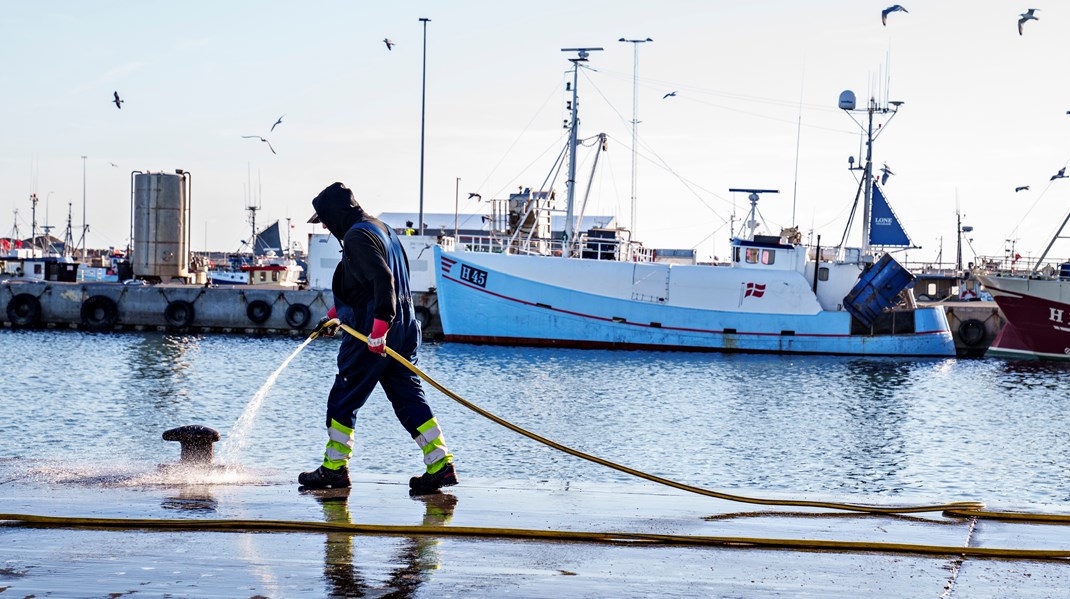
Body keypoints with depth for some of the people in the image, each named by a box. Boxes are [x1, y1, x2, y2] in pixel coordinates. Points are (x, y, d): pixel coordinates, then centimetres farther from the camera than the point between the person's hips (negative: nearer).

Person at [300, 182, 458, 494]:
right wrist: (335, 314, 35)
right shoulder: (380, 228, 19)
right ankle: (440, 465, -1)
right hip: (402, 330, 9)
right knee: (409, 399, 6)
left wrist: (378, 327, -29)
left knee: (342, 399, 3)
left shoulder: (356, 236, -13)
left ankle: (334, 468, 11)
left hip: (370, 335, -9)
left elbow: (382, 279, -25)